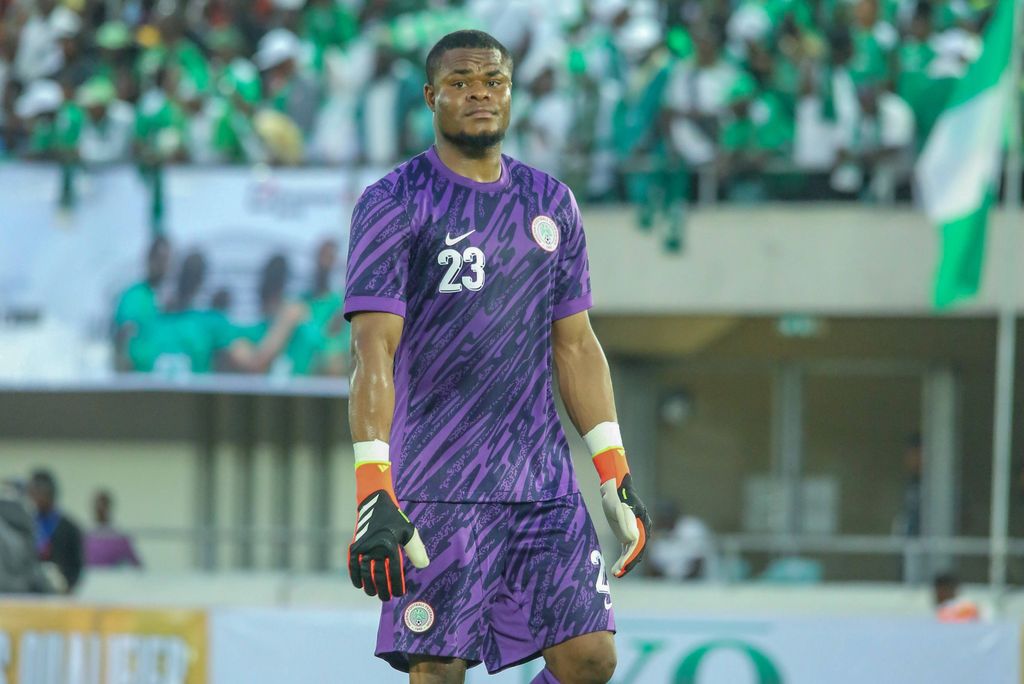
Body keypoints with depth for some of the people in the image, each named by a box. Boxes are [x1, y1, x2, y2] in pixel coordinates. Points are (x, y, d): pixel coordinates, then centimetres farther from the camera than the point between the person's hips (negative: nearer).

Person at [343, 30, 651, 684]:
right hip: (435, 485, -5)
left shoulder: (551, 202, 15)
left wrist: (616, 473, 14)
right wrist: (373, 491, -21)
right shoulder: (394, 204, -3)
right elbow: (374, 349, -11)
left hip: (544, 481, 5)